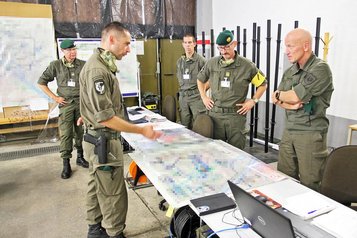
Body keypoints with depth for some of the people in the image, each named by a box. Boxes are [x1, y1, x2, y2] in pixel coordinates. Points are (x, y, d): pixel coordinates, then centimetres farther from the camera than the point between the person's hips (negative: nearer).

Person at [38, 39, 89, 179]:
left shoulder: (83, 65, 2)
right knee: (65, 134, -4)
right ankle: (66, 164, 3)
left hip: (82, 102, 2)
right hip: (66, 103, -2)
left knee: (81, 132, 10)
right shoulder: (56, 65, -1)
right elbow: (41, 83, 6)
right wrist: (54, 97, 0)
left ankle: (80, 157, 27)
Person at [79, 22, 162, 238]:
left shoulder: (102, 65, 9)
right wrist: (141, 130, -23)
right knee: (114, 194, 2)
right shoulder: (98, 70, -23)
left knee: (98, 187, 21)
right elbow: (106, 117, -27)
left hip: (99, 140, 10)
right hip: (104, 142, -10)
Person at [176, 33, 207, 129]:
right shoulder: (180, 61, 11)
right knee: (184, 127, 11)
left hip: (196, 96, -5)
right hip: (183, 97, 5)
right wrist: (182, 88, 14)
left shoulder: (200, 60, -7)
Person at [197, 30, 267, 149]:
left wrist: (253, 101, -2)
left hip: (236, 114, -2)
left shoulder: (246, 65, -3)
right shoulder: (212, 63, 3)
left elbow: (262, 83, 8)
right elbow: (200, 79, 20)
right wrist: (204, 97, 11)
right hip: (215, 114, 3)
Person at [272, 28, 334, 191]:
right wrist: (290, 104, -12)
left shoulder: (320, 69, -12)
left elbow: (296, 96, -17)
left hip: (311, 134, -6)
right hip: (288, 131, 6)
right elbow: (276, 99, 9)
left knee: (309, 185, 3)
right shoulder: (289, 72, 10)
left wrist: (279, 95, 2)